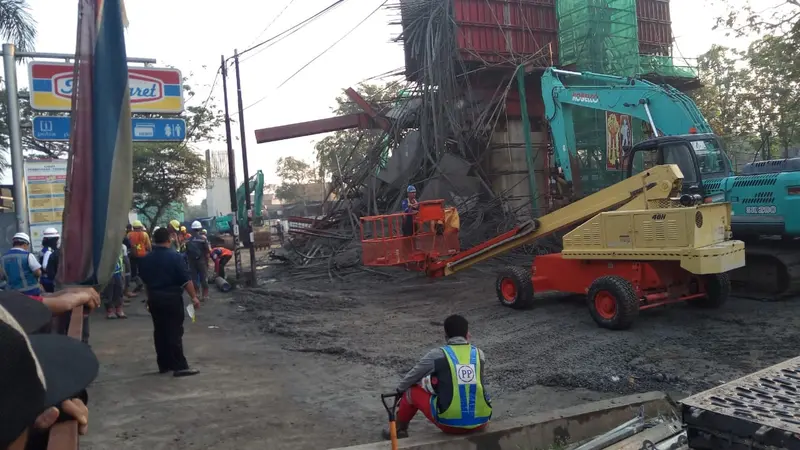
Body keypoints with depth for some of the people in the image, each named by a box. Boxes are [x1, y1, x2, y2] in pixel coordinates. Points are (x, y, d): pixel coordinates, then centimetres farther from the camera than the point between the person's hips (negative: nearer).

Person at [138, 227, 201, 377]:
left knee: (159, 331, 12)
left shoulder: (147, 259, 8)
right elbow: (185, 280, -14)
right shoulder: (175, 256, -12)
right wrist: (194, 297, -9)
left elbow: (145, 280, 18)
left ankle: (163, 364, 18)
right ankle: (180, 366, -7)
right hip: (172, 297, -6)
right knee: (175, 332, -6)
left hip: (154, 298, 6)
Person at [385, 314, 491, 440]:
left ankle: (399, 431, 40)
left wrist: (399, 390, 30)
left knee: (412, 391, 19)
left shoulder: (438, 355, -6)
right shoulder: (479, 354, 4)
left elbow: (413, 376, 8)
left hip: (450, 423, -3)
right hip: (480, 422, 3)